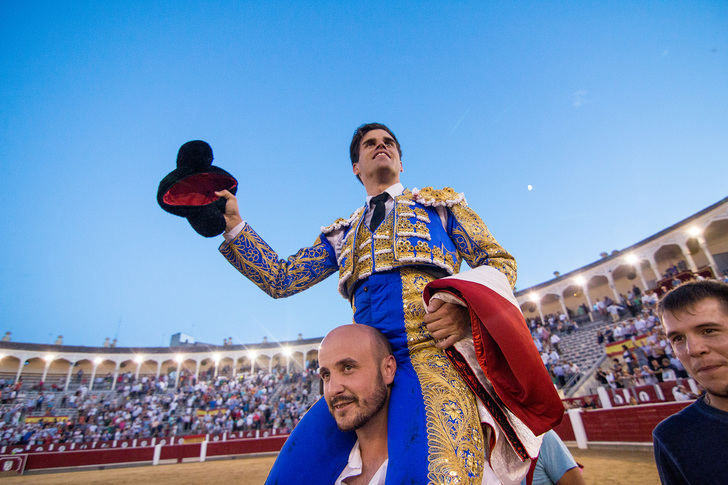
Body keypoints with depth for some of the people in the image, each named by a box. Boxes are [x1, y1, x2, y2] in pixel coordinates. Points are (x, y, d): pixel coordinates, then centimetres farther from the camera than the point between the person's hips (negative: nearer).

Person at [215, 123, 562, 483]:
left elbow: (499, 261, 12)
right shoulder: (343, 233, 27)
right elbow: (281, 279, 21)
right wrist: (233, 224, 13)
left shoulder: (439, 203, 20)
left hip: (433, 350, -3)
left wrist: (466, 306, -10)